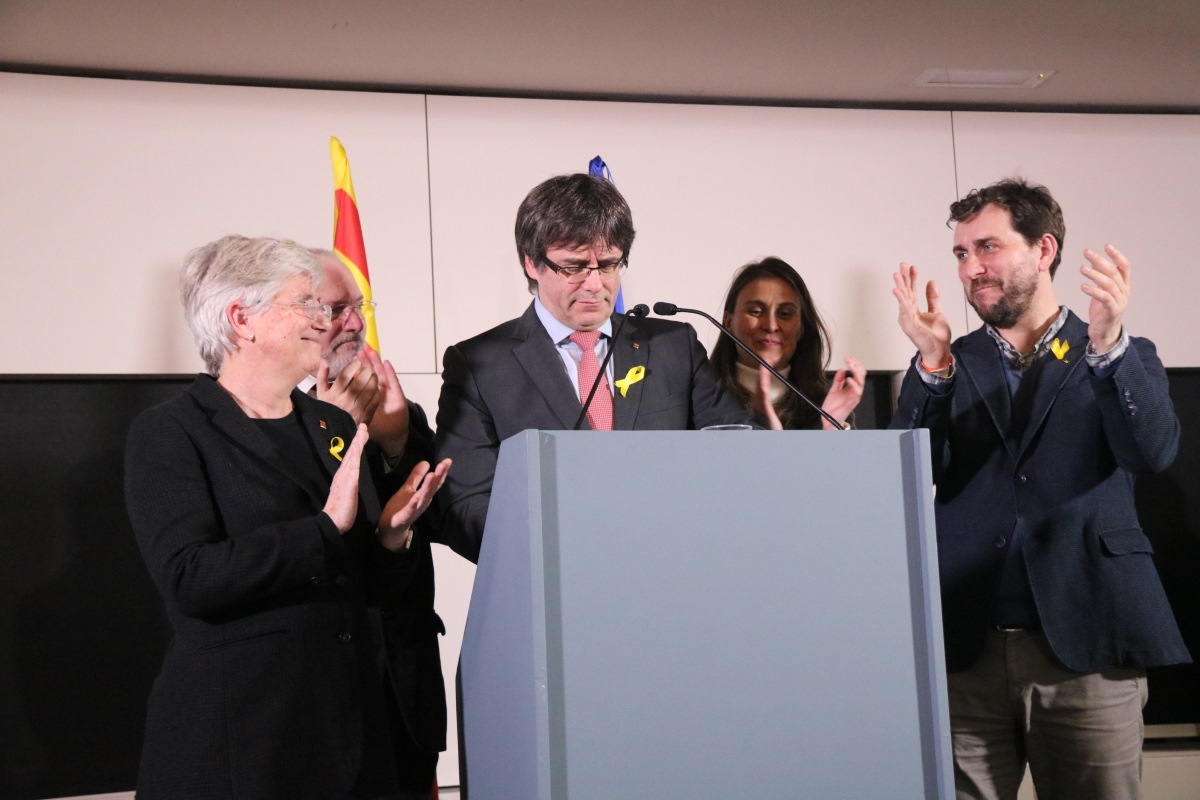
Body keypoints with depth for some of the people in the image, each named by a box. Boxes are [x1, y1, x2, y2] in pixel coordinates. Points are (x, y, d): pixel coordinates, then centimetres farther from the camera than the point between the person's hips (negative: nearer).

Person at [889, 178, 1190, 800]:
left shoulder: (1125, 359, 9)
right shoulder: (944, 368, 12)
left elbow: (1152, 453, -9)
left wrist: (1107, 343, -23)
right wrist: (934, 363, -15)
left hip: (1087, 650, -1)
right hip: (966, 652, 1)